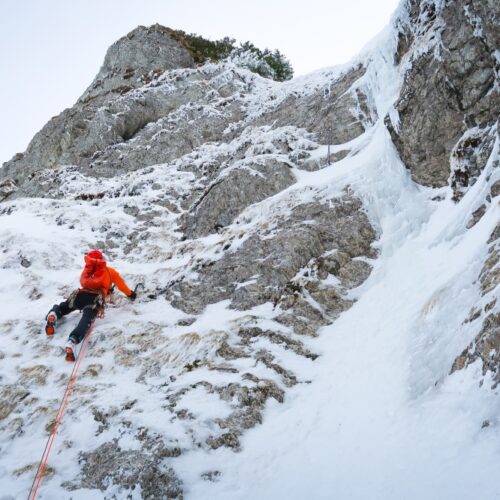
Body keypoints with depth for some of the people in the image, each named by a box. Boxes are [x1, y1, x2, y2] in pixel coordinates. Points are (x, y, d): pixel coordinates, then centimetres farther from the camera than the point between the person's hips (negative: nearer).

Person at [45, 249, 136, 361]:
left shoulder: (87, 270, 34)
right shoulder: (109, 271, 28)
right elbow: (121, 284, 34)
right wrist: (130, 294, 52)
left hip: (80, 295, 3)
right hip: (95, 298, -3)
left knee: (61, 308, 25)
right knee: (86, 322, -27)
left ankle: (52, 316, -12)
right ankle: (71, 343, -55)